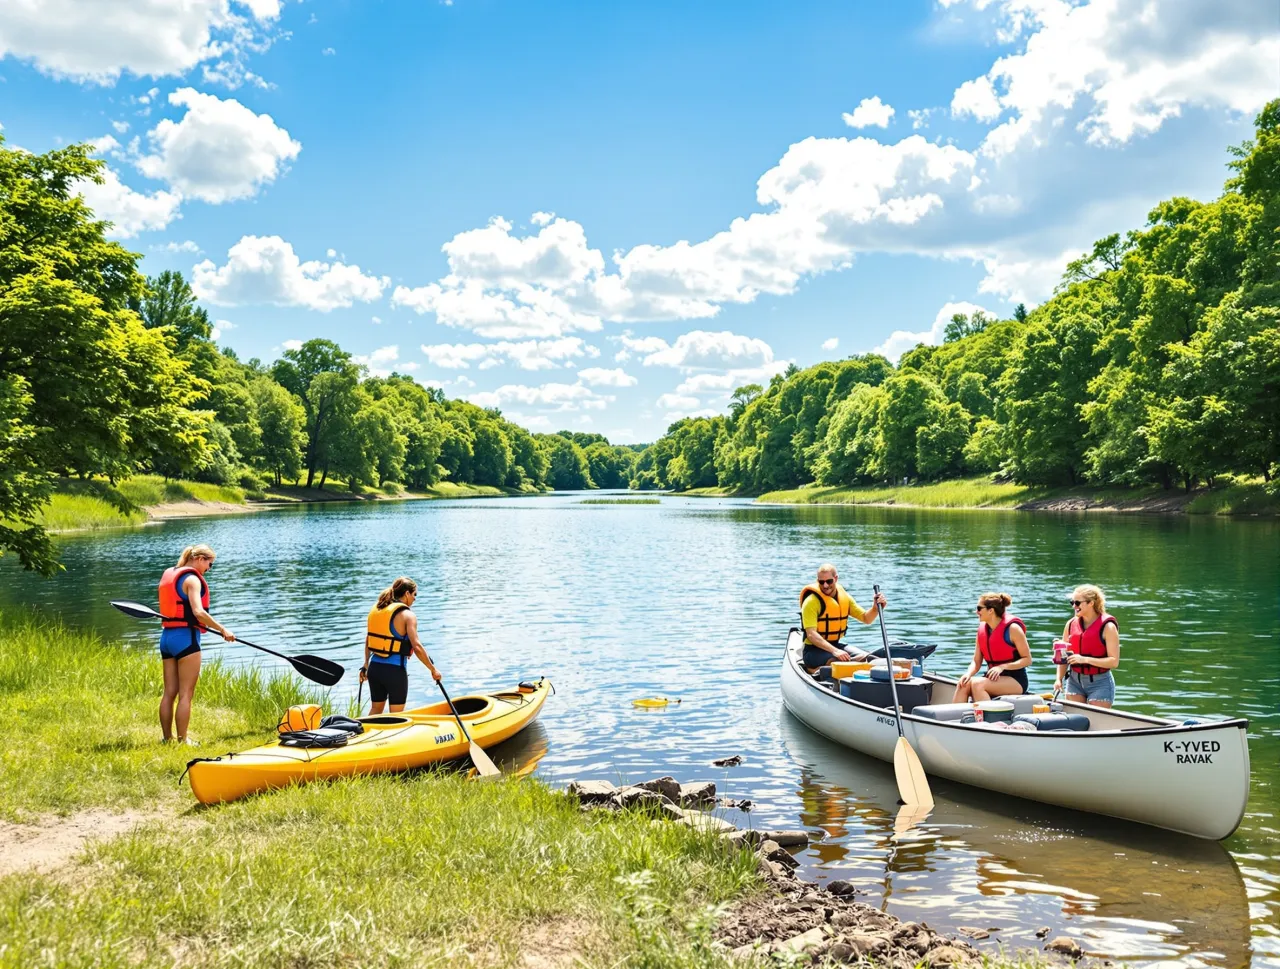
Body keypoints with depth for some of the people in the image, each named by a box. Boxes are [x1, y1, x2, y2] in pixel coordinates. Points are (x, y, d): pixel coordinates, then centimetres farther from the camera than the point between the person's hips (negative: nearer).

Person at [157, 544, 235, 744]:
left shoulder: (169, 575, 15)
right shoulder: (192, 579, -11)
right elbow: (198, 612, -23)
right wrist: (222, 629, -17)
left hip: (167, 636, 9)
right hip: (185, 637, -9)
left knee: (169, 692, 12)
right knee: (186, 694, -3)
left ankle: (167, 738, 17)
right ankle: (182, 740, -1)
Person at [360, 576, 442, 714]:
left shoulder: (376, 609, 8)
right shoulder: (407, 615, -13)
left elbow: (368, 639, 15)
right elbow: (417, 647, -19)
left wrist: (366, 664, 25)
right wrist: (433, 669, -11)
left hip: (374, 667, 6)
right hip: (395, 670, -6)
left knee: (376, 709, 21)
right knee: (396, 715, 8)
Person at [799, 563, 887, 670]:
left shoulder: (844, 596, 6)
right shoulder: (811, 601, -16)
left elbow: (866, 619, 8)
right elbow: (811, 634, -25)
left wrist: (876, 607, -15)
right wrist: (834, 651, -37)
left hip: (835, 645, 7)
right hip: (814, 650, -7)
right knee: (840, 662, -34)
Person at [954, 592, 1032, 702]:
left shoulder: (1012, 628, -10)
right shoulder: (982, 629, 8)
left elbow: (1027, 660, -9)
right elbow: (976, 662, 8)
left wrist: (1002, 667, -21)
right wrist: (968, 674, -14)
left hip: (1015, 680, -6)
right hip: (992, 677, 6)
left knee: (977, 683, -32)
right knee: (963, 684, -23)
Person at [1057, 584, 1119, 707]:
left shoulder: (1107, 627, -9)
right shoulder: (1071, 624, 5)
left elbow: (1114, 661, -15)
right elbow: (1064, 656, 7)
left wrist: (1085, 659, -24)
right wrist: (1059, 679, -8)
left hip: (1099, 683, -4)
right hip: (1075, 681, 5)